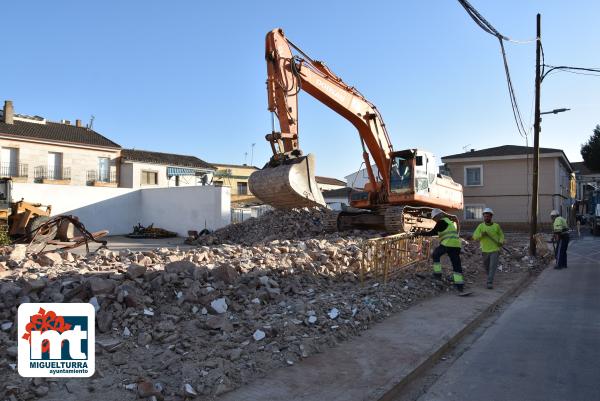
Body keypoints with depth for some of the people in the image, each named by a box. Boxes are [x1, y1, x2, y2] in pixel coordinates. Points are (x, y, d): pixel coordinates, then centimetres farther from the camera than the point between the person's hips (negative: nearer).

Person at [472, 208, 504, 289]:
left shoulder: (496, 226, -1)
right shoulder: (481, 226, -3)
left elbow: (501, 235, 14)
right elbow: (475, 237, -9)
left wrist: (501, 242, -6)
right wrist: (481, 234, -29)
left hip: (495, 250, -1)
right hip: (485, 250, 2)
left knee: (493, 266, -13)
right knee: (486, 266, 16)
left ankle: (490, 283, -13)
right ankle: (490, 276, 44)